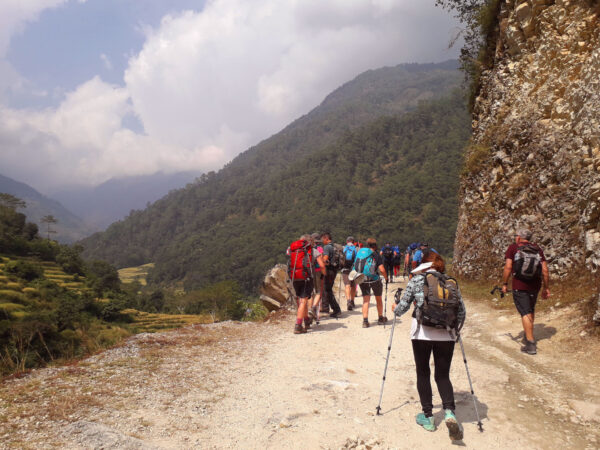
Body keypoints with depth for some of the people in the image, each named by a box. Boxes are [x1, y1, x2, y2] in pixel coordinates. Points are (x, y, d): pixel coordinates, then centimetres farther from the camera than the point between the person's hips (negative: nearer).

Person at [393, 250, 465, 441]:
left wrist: (395, 310, 22)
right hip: (446, 334, 2)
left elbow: (402, 307, 0)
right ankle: (449, 412, -9)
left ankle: (428, 417, 18)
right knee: (443, 375, 12)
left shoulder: (416, 280, -2)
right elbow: (462, 311, 7)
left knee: (423, 373, 13)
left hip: (422, 333, -2)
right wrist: (455, 330, 23)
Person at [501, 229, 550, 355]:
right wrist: (546, 288, 10)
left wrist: (504, 284, -2)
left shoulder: (513, 247, -2)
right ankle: (527, 337, 36)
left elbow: (508, 267, -11)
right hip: (535, 286, 5)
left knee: (525, 313, -4)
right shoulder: (537, 249, 8)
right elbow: (545, 270, 3)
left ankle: (531, 344, -8)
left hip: (519, 286, -4)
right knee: (531, 310, 22)